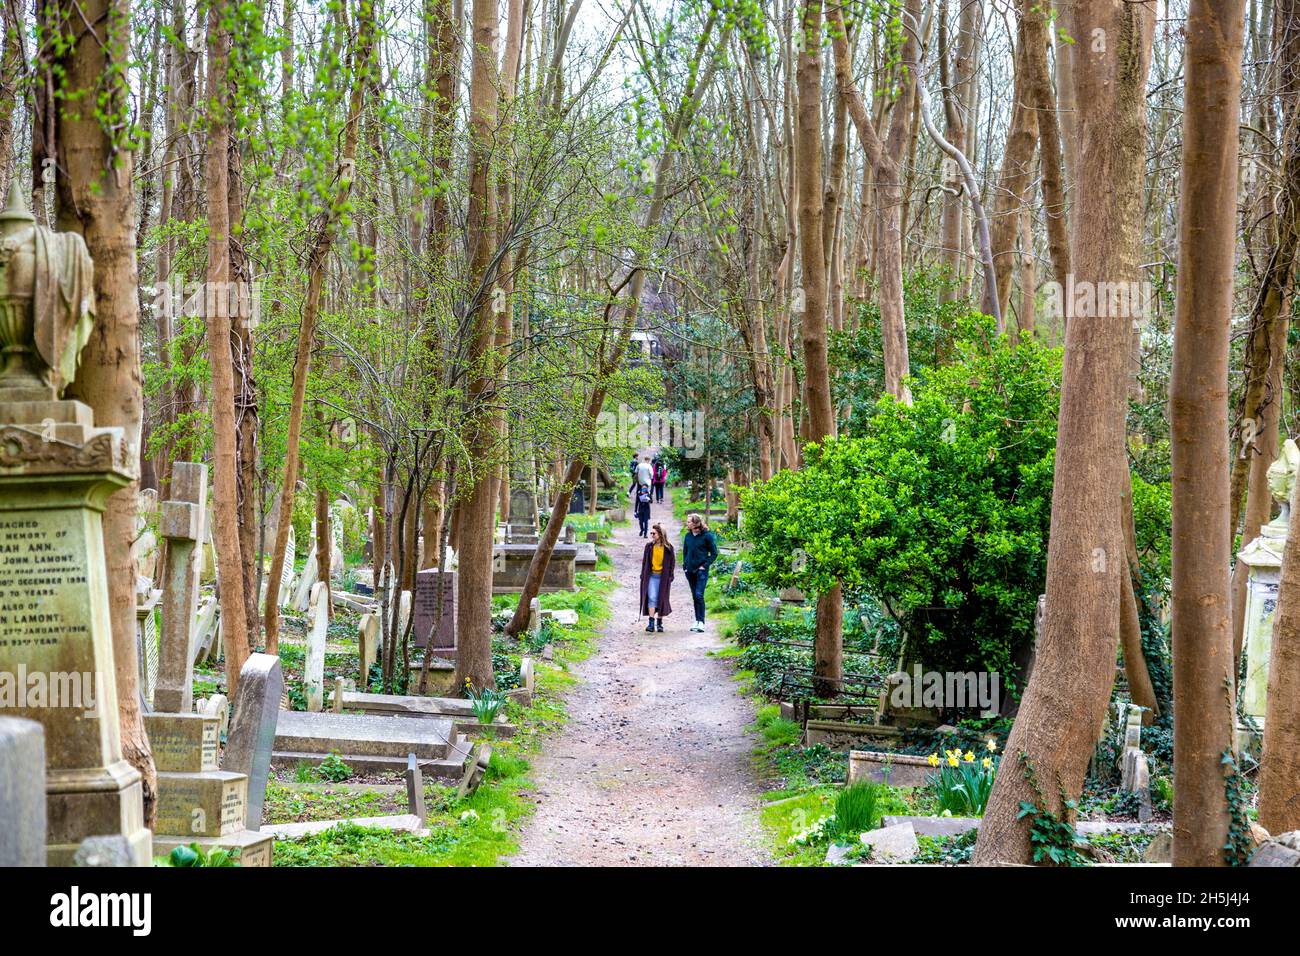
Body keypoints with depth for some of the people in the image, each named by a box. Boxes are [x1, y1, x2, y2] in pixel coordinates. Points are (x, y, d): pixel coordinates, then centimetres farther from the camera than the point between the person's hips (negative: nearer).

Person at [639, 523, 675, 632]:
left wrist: (670, 576, -3)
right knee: (652, 598, -11)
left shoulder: (668, 547, -3)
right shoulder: (649, 546, 2)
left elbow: (672, 562, 3)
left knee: (661, 599, 5)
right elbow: (645, 561, 8)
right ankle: (651, 622, -12)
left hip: (663, 577, -1)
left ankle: (659, 623, 15)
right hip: (651, 575, 1)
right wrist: (643, 575, 3)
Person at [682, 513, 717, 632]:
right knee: (694, 596, 10)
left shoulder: (707, 535, -8)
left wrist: (705, 565, -10)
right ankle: (697, 621, 16)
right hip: (690, 570, 5)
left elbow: (714, 553, -3)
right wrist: (685, 565, 8)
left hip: (701, 570, -5)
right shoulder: (688, 536, 7)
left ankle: (701, 622, -11)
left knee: (699, 595, -13)